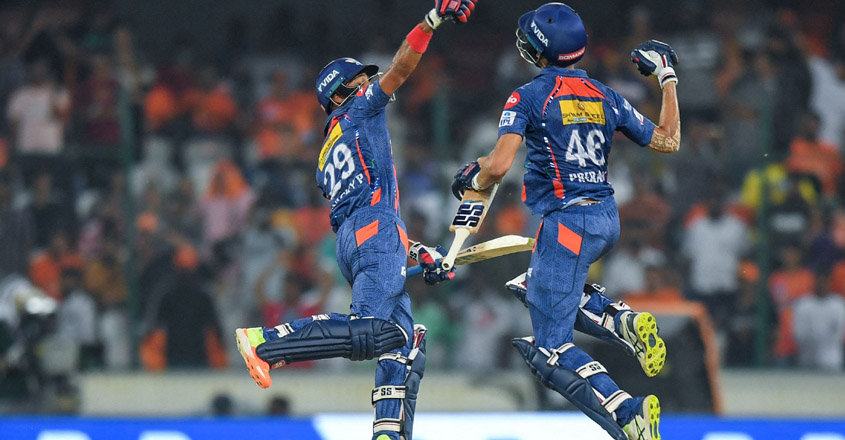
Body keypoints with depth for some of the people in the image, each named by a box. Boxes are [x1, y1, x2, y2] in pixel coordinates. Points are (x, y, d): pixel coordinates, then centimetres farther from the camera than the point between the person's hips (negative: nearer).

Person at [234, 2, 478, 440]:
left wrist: (416, 253, 29)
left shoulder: (328, 158, 34)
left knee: (406, 341, 4)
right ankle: (266, 342, -26)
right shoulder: (357, 111, 12)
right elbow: (397, 71, -3)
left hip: (350, 242, 10)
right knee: (370, 330, -25)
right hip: (374, 231, -10)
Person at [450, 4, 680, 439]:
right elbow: (667, 141, 16)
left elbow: (499, 164, -18)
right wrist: (667, 78, 28)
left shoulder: (528, 97, -7)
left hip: (567, 222, -7)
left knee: (549, 350, -5)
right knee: (534, 288, 31)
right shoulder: (605, 97, 8)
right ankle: (624, 321, 6)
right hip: (607, 220, 7)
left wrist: (473, 179, 6)